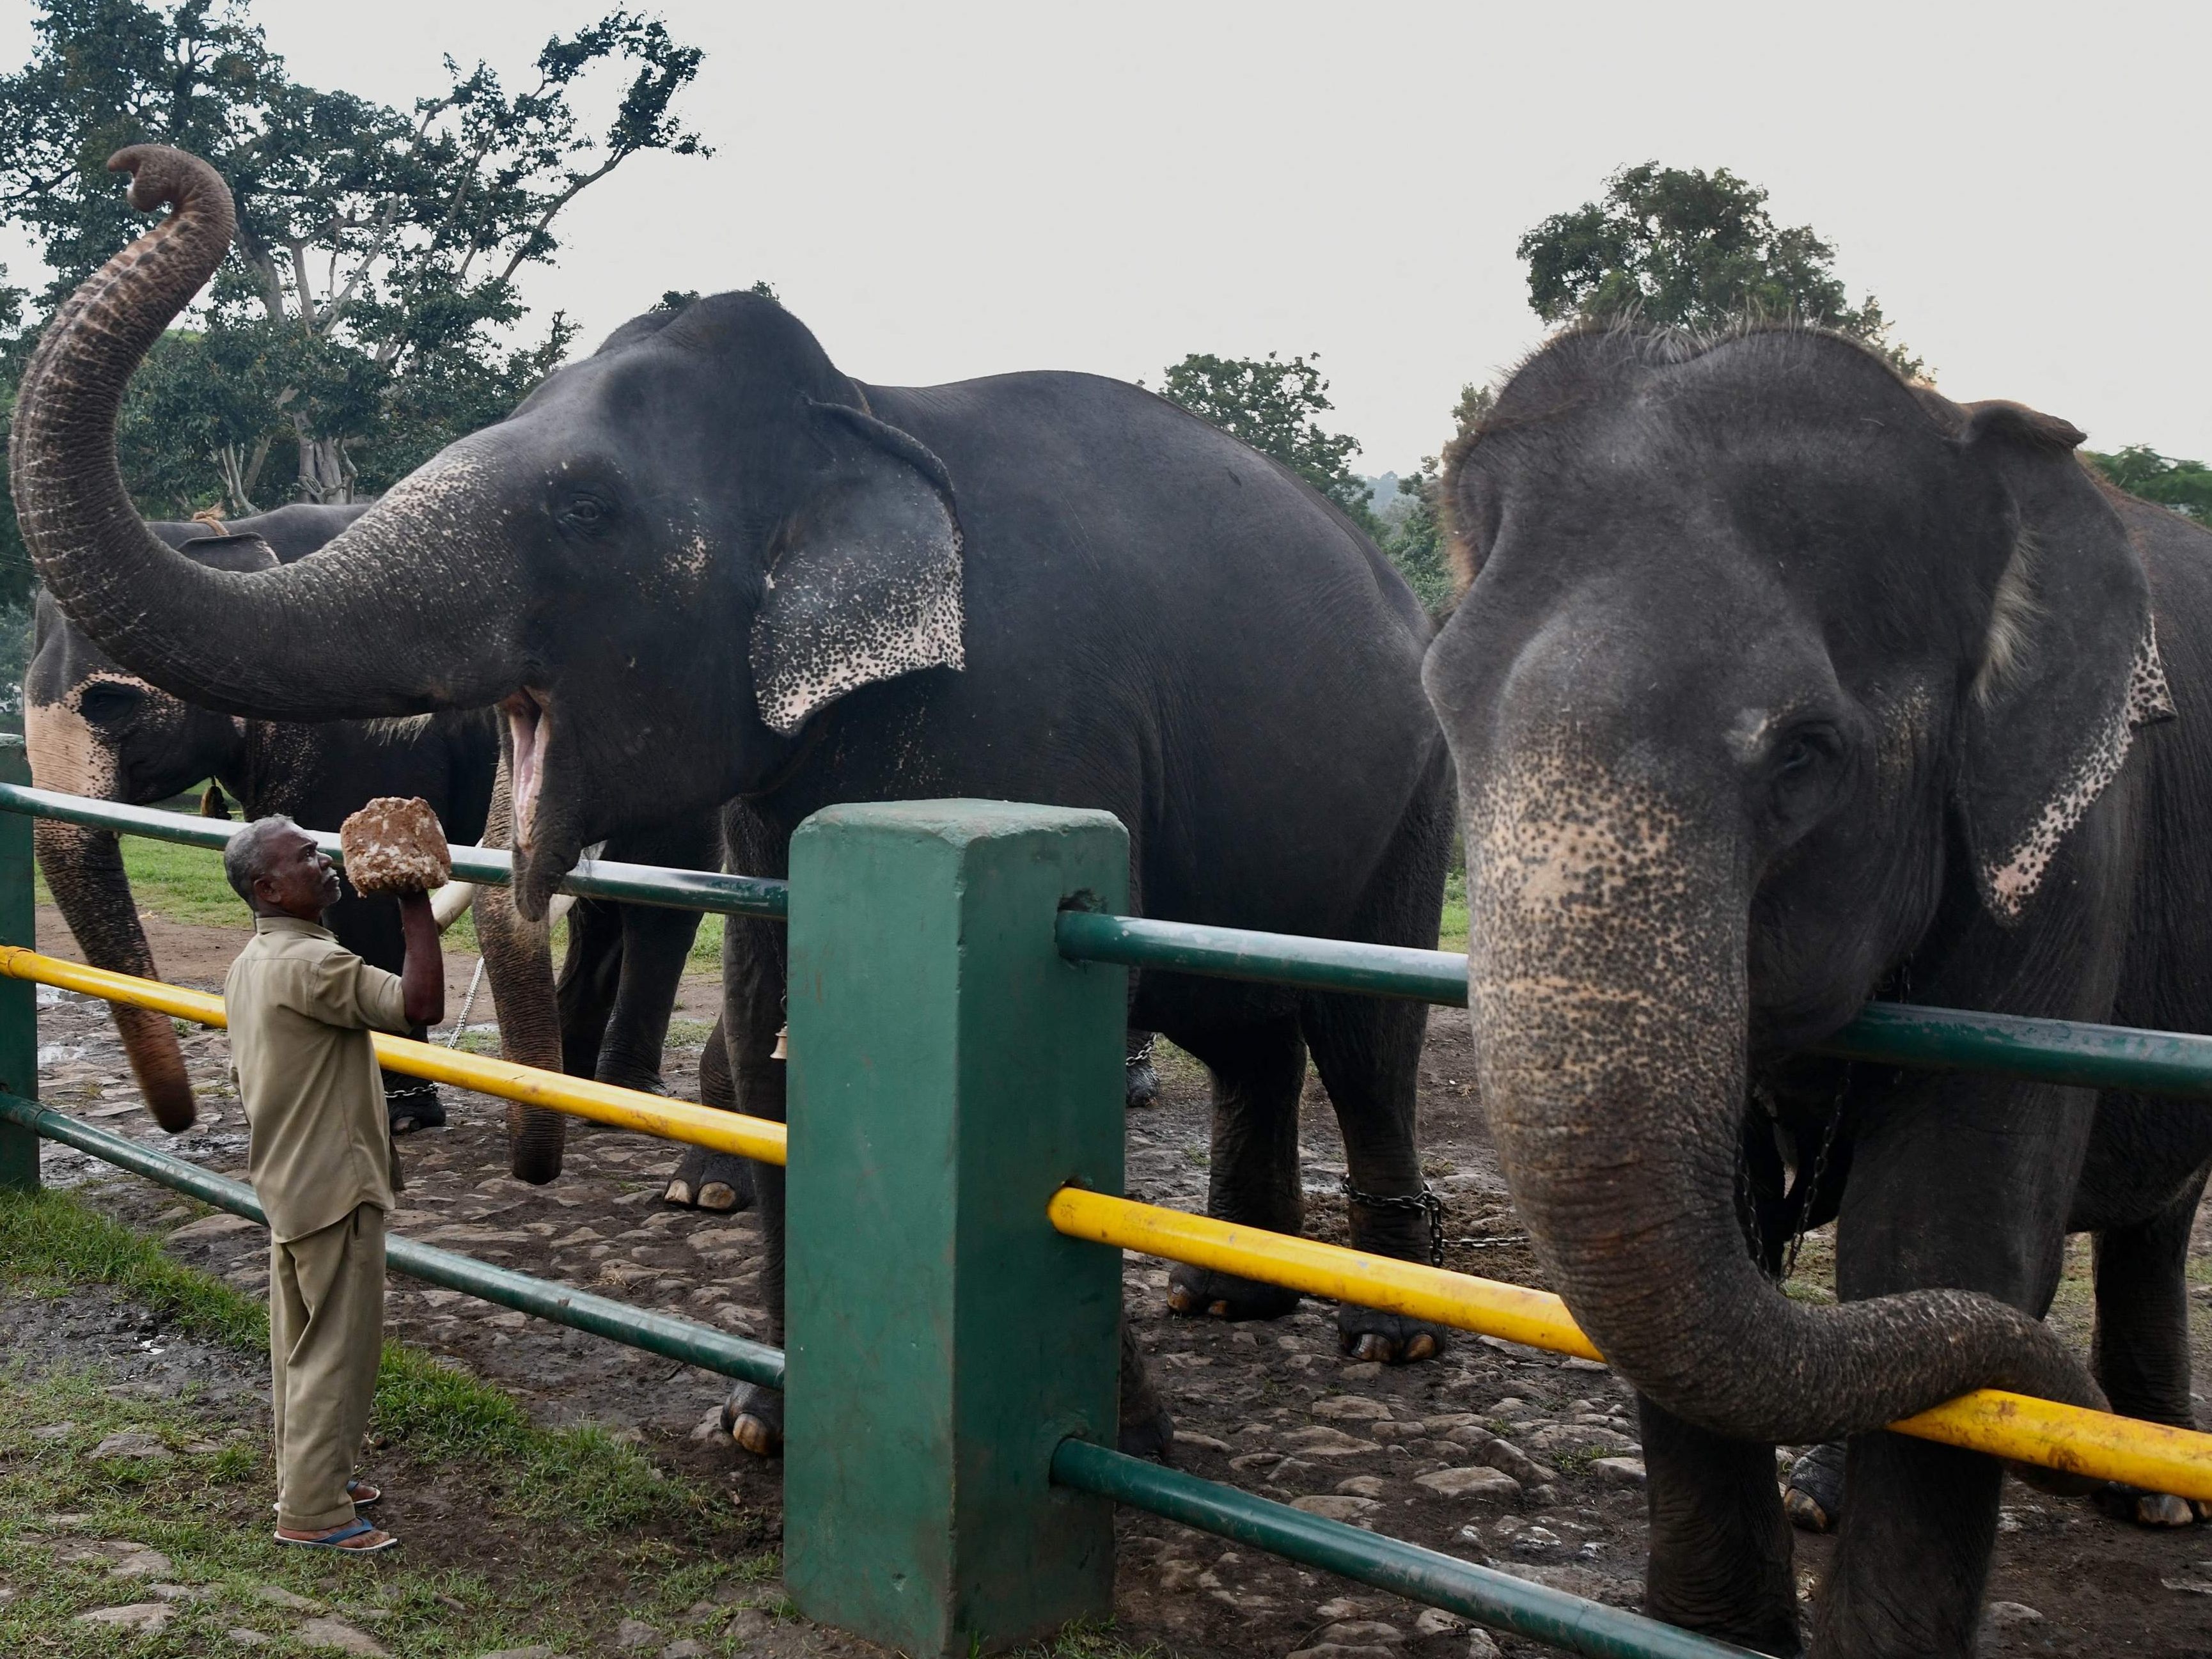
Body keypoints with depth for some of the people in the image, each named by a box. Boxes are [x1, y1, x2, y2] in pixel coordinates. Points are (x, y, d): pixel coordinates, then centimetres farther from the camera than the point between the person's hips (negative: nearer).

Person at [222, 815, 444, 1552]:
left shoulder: (250, 964, 10)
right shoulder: (309, 964, -23)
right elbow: (421, 1004, -33)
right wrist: (415, 903, -28)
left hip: (288, 1182, 10)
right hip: (334, 1187, -10)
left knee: (300, 1341, 19)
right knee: (338, 1347, -2)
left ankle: (306, 1478, 31)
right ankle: (313, 1512, 4)